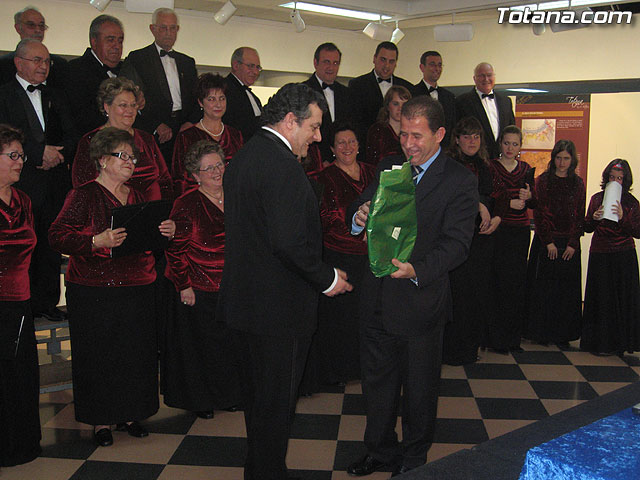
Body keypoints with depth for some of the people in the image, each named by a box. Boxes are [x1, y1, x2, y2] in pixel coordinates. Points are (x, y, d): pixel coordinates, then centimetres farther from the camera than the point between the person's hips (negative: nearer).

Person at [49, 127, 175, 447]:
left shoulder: (136, 196, 14)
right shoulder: (83, 195, -6)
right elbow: (58, 236, -13)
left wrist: (166, 232, -1)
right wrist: (97, 241, -27)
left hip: (138, 289, 6)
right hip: (93, 291, -5)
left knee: (136, 353, 8)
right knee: (98, 355, 2)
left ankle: (128, 414, 24)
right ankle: (101, 420, 17)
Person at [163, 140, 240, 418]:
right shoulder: (187, 205, -10)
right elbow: (175, 249, -11)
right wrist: (184, 285, -14)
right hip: (199, 290, -5)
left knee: (229, 342, 14)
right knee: (198, 345, 6)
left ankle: (227, 395, 31)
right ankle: (199, 399, 23)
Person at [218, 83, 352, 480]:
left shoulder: (244, 156, 11)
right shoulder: (283, 165, -21)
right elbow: (290, 242, -28)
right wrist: (327, 279, -13)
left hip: (243, 300, 10)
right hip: (278, 308, -10)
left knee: (258, 398, 22)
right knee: (276, 402, 6)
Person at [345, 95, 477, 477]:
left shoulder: (460, 181, -9)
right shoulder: (388, 167, 7)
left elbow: (457, 243, -16)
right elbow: (362, 209, 8)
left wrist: (417, 270, -32)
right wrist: (359, 216, -17)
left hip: (421, 300, -5)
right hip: (377, 298, 5)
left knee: (419, 387, 12)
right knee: (377, 378, 18)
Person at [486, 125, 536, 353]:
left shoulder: (526, 169, 11)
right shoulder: (491, 167, -2)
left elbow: (534, 204, 11)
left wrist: (529, 196, -10)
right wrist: (509, 203, -16)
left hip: (521, 232, 4)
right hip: (499, 230, -4)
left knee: (517, 283, 5)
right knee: (500, 282, -7)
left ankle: (513, 336, 15)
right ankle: (495, 337, 2)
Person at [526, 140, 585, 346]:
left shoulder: (578, 184, 8)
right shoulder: (543, 181, 1)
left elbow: (580, 217, 6)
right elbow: (539, 213, -4)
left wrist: (572, 244, -5)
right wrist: (548, 242, -10)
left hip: (569, 243, 2)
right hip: (545, 241, -2)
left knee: (567, 289, 4)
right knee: (543, 288, -1)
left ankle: (562, 335, 13)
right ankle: (541, 332, 10)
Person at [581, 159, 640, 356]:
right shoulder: (596, 199, 6)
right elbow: (587, 228, 8)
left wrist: (623, 218, -19)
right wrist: (594, 218, -12)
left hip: (624, 257, -1)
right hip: (599, 255, 1)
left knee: (623, 299, 2)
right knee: (600, 299, 6)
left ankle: (619, 343, 15)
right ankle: (600, 342, 16)